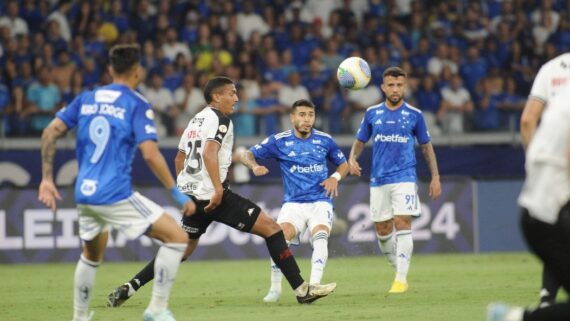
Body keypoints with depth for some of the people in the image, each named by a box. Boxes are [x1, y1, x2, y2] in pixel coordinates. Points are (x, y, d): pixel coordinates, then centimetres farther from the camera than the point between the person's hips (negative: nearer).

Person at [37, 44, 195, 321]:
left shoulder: (86, 99, 12)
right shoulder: (137, 105, -5)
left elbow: (50, 132, 5)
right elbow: (150, 154, -15)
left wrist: (47, 179, 9)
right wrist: (178, 194, -9)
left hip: (84, 194, 7)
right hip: (115, 194, -7)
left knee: (91, 256, 30)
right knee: (177, 237, -1)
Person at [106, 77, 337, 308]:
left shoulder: (195, 120, 20)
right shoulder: (220, 119, -6)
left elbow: (179, 159, 26)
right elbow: (209, 153, -22)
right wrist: (218, 188, -27)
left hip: (192, 194, 9)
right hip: (213, 195, -9)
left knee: (185, 248, 22)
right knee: (271, 228, -6)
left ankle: (128, 288, 13)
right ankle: (301, 289, -11)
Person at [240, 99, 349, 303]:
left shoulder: (324, 140, 5)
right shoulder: (280, 141, 1)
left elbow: (343, 164, 18)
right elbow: (248, 155, 3)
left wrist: (335, 177, -3)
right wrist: (254, 166, -19)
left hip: (320, 201, 0)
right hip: (293, 203, 0)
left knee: (320, 235, -28)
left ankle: (314, 285, -30)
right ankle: (275, 289, -13)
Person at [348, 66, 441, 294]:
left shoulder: (414, 115, 2)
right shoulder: (372, 113, 6)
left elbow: (426, 146, 11)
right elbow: (360, 141, 15)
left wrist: (435, 177, 7)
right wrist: (352, 158, -6)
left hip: (404, 178, -3)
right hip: (378, 180, 3)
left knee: (402, 224, -15)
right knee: (382, 230, 6)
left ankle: (402, 278, -15)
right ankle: (398, 268, 25)